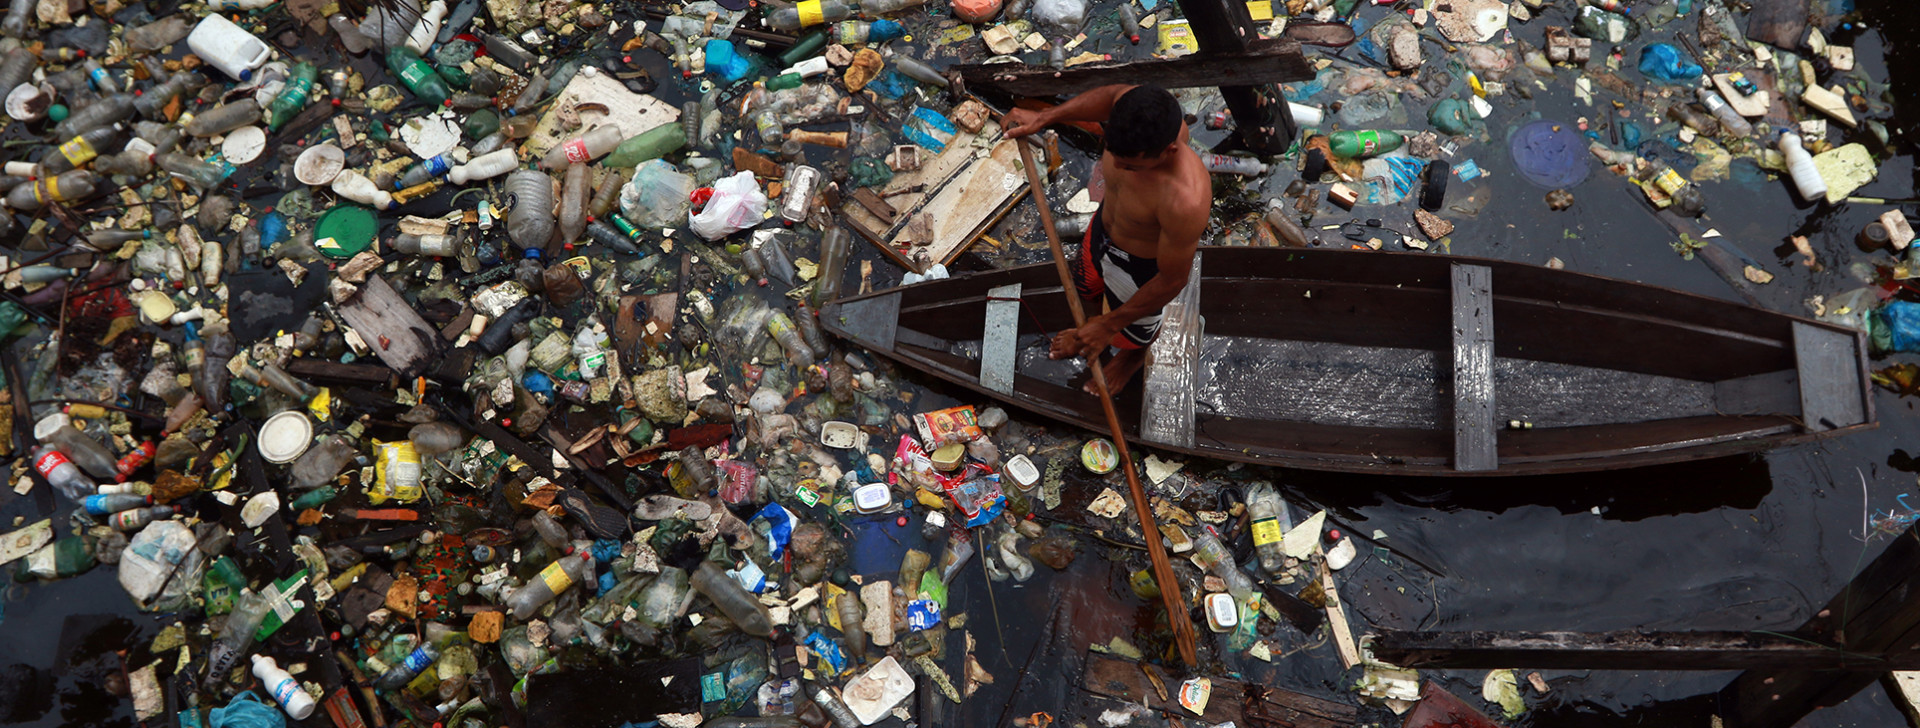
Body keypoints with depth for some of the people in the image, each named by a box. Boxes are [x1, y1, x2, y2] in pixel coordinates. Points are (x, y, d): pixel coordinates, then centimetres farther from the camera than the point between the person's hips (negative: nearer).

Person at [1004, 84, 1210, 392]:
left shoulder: (1186, 202, -49)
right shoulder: (1137, 110, -33)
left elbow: (1172, 281, -31)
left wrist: (1111, 324, -19)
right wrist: (1043, 118, -8)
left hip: (1142, 266, -5)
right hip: (1104, 225, 5)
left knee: (1133, 330, 29)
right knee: (1085, 286, 36)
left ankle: (1133, 357, 67)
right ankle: (1092, 333, 71)